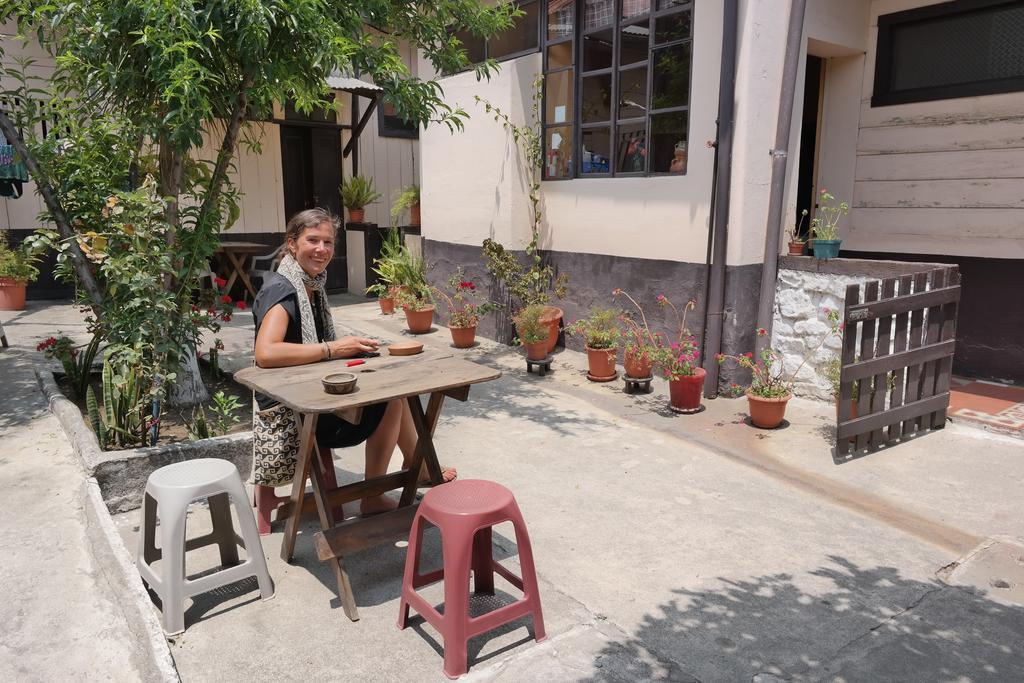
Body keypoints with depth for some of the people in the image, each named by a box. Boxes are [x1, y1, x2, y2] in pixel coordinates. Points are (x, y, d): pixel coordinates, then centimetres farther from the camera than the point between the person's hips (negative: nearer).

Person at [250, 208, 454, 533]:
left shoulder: (312, 285, 9)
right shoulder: (281, 290, -19)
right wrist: (332, 349, -27)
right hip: (290, 416, -9)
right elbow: (265, 353, -34)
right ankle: (373, 498, 4)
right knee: (389, 401, -10)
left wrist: (349, 346, -4)